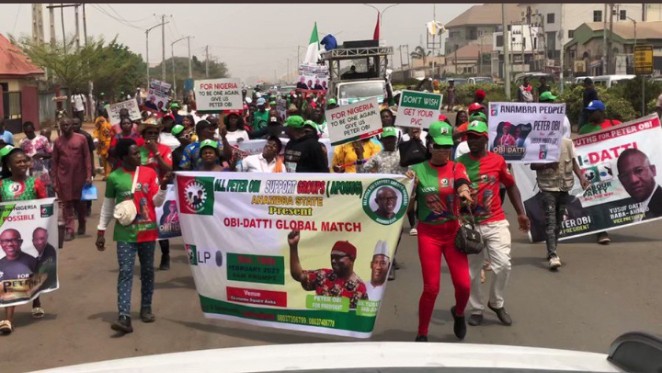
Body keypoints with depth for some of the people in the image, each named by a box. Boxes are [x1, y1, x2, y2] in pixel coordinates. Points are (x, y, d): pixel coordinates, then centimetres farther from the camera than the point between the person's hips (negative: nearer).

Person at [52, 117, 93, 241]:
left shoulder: (81, 138, -1)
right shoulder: (57, 142, 4)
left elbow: (87, 157, -2)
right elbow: (54, 161, 5)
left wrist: (89, 175, -8)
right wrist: (54, 180, 1)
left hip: (79, 176, 0)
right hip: (64, 177, 1)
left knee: (80, 202, 12)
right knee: (67, 203, 0)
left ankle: (82, 225, 32)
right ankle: (69, 230, 2)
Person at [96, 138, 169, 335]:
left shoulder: (149, 173, 2)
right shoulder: (114, 178, -1)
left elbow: (157, 202, 0)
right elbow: (107, 206, 7)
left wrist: (163, 187, -17)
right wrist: (101, 231, 6)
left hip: (147, 231, 2)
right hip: (125, 233, -2)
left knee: (147, 270, 11)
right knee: (125, 272, -9)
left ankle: (146, 308, 26)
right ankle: (124, 317, -15)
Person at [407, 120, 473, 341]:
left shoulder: (456, 168, 0)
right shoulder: (418, 169, -1)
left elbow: (462, 184, -22)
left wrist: (464, 191, -45)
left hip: (453, 232, 1)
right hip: (428, 234, -1)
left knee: (463, 285, -4)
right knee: (431, 288, -5)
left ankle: (458, 313, 31)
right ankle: (422, 334, 14)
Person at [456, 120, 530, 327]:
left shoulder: (497, 160, 0)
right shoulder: (459, 163, -1)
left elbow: (511, 186, 11)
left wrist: (520, 213, 4)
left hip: (496, 223, 0)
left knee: (503, 264, -10)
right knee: (471, 270, 5)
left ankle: (496, 303, 13)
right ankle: (476, 309, 21)